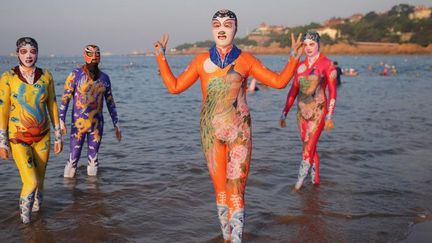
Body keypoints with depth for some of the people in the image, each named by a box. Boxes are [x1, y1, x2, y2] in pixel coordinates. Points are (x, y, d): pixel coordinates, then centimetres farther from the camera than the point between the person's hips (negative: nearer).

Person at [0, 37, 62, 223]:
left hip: (42, 136, 3)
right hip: (18, 138, -3)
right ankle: (24, 211, 20)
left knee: (40, 178, 13)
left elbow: (52, 106, 4)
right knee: (31, 182, -10)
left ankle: (37, 207, 41)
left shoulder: (46, 76, -3)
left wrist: (58, 136, 5)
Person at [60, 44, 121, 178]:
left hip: (97, 124, 3)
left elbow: (110, 102, 13)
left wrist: (116, 124, 11)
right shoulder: (76, 74, -3)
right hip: (78, 123, -3)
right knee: (73, 158, -2)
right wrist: (61, 121, -13)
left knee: (93, 159, 11)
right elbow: (65, 98, -6)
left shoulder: (104, 77, 8)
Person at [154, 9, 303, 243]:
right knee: (220, 189, 10)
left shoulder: (245, 59, 1)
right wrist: (161, 57, 5)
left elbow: (279, 81, 2)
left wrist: (294, 57, -8)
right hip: (211, 132, 2)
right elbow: (174, 86, 7)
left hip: (239, 132, -2)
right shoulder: (201, 60, 5)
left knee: (236, 190, -8)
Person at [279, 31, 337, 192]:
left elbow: (332, 92, -8)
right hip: (302, 111, 6)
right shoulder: (301, 66, 9)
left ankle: (300, 182, 0)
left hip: (318, 111, -6)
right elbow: (293, 91, 12)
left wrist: (329, 117, -13)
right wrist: (284, 113, 9)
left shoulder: (326, 64, -6)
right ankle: (315, 180, 25)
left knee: (308, 147, -8)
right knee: (310, 147, 13)